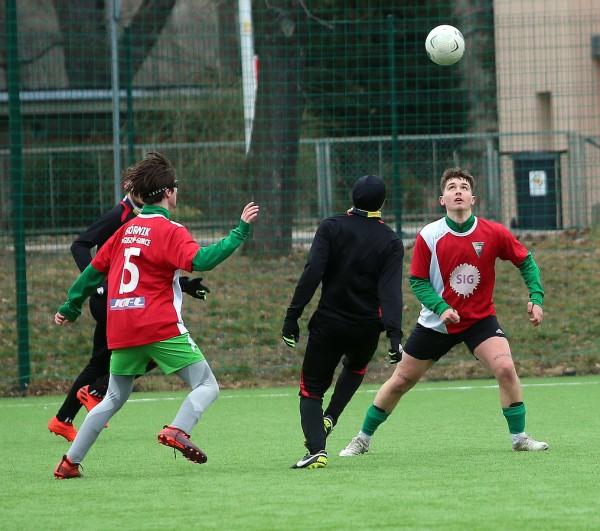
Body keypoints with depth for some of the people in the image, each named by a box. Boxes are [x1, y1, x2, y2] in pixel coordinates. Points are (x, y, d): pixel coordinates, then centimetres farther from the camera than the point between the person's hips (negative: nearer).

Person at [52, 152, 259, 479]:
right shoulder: (169, 230, -4)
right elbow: (201, 260, -20)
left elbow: (95, 270, 20)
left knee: (114, 399, 18)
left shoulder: (126, 230, 15)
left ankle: (69, 463, 14)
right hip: (161, 327, -6)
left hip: (121, 329, 6)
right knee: (207, 386, -1)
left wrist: (70, 308, 29)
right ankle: (177, 431, -28)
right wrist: (241, 231, -17)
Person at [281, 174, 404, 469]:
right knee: (355, 366, 35)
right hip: (367, 328, 2)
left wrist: (292, 316, -12)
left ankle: (317, 447, -19)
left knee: (311, 391, 4)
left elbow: (312, 273, -13)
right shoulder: (391, 242, 0)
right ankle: (330, 417, 16)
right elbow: (391, 289, -12)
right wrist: (394, 333, -18)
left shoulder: (331, 227, -3)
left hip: (328, 324, -2)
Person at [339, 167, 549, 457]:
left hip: (480, 318, 0)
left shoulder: (494, 233, -12)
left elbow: (526, 262, 1)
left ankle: (519, 437, -7)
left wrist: (536, 298, -12)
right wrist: (441, 308, -23)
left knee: (505, 368, -24)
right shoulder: (429, 236, -13)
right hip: (436, 322, 0)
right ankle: (363, 439, 24)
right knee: (399, 382, 5)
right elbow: (418, 281, -7)